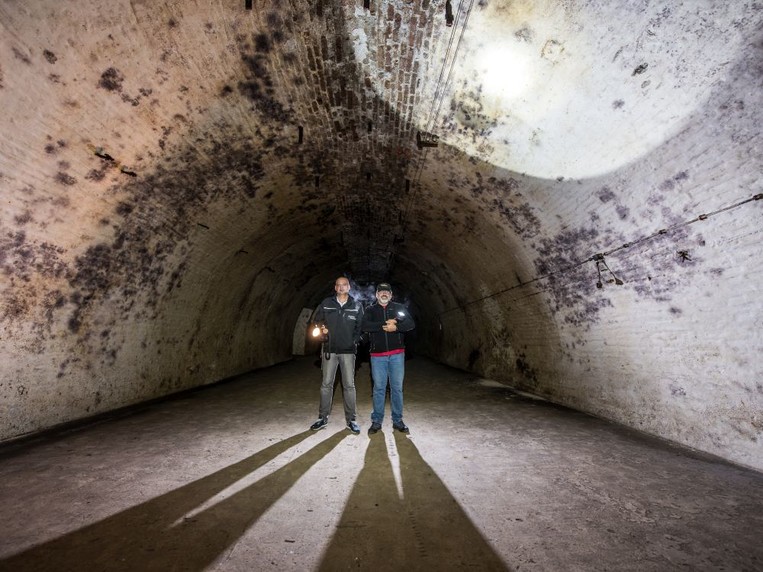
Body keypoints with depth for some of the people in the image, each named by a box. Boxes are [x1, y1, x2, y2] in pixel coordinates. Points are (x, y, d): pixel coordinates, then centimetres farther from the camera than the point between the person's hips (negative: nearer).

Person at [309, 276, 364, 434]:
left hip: (348, 350, -1)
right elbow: (316, 318, 15)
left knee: (349, 385, 2)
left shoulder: (356, 306, 1)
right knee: (326, 384, 6)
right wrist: (321, 327, -2)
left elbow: (361, 325, 7)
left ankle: (351, 420, 11)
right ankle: (323, 418, 17)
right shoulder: (326, 303, 2)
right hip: (329, 349, 1)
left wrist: (355, 340, -1)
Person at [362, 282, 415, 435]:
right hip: (378, 355, -1)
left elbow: (411, 324, -4)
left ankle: (397, 421, 17)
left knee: (397, 387, 6)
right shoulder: (370, 310, 8)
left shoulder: (399, 307, 10)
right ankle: (376, 421, 13)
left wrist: (396, 327, -20)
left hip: (397, 354, 1)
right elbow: (365, 326, -11)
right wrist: (385, 325, -16)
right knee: (379, 388, 3)